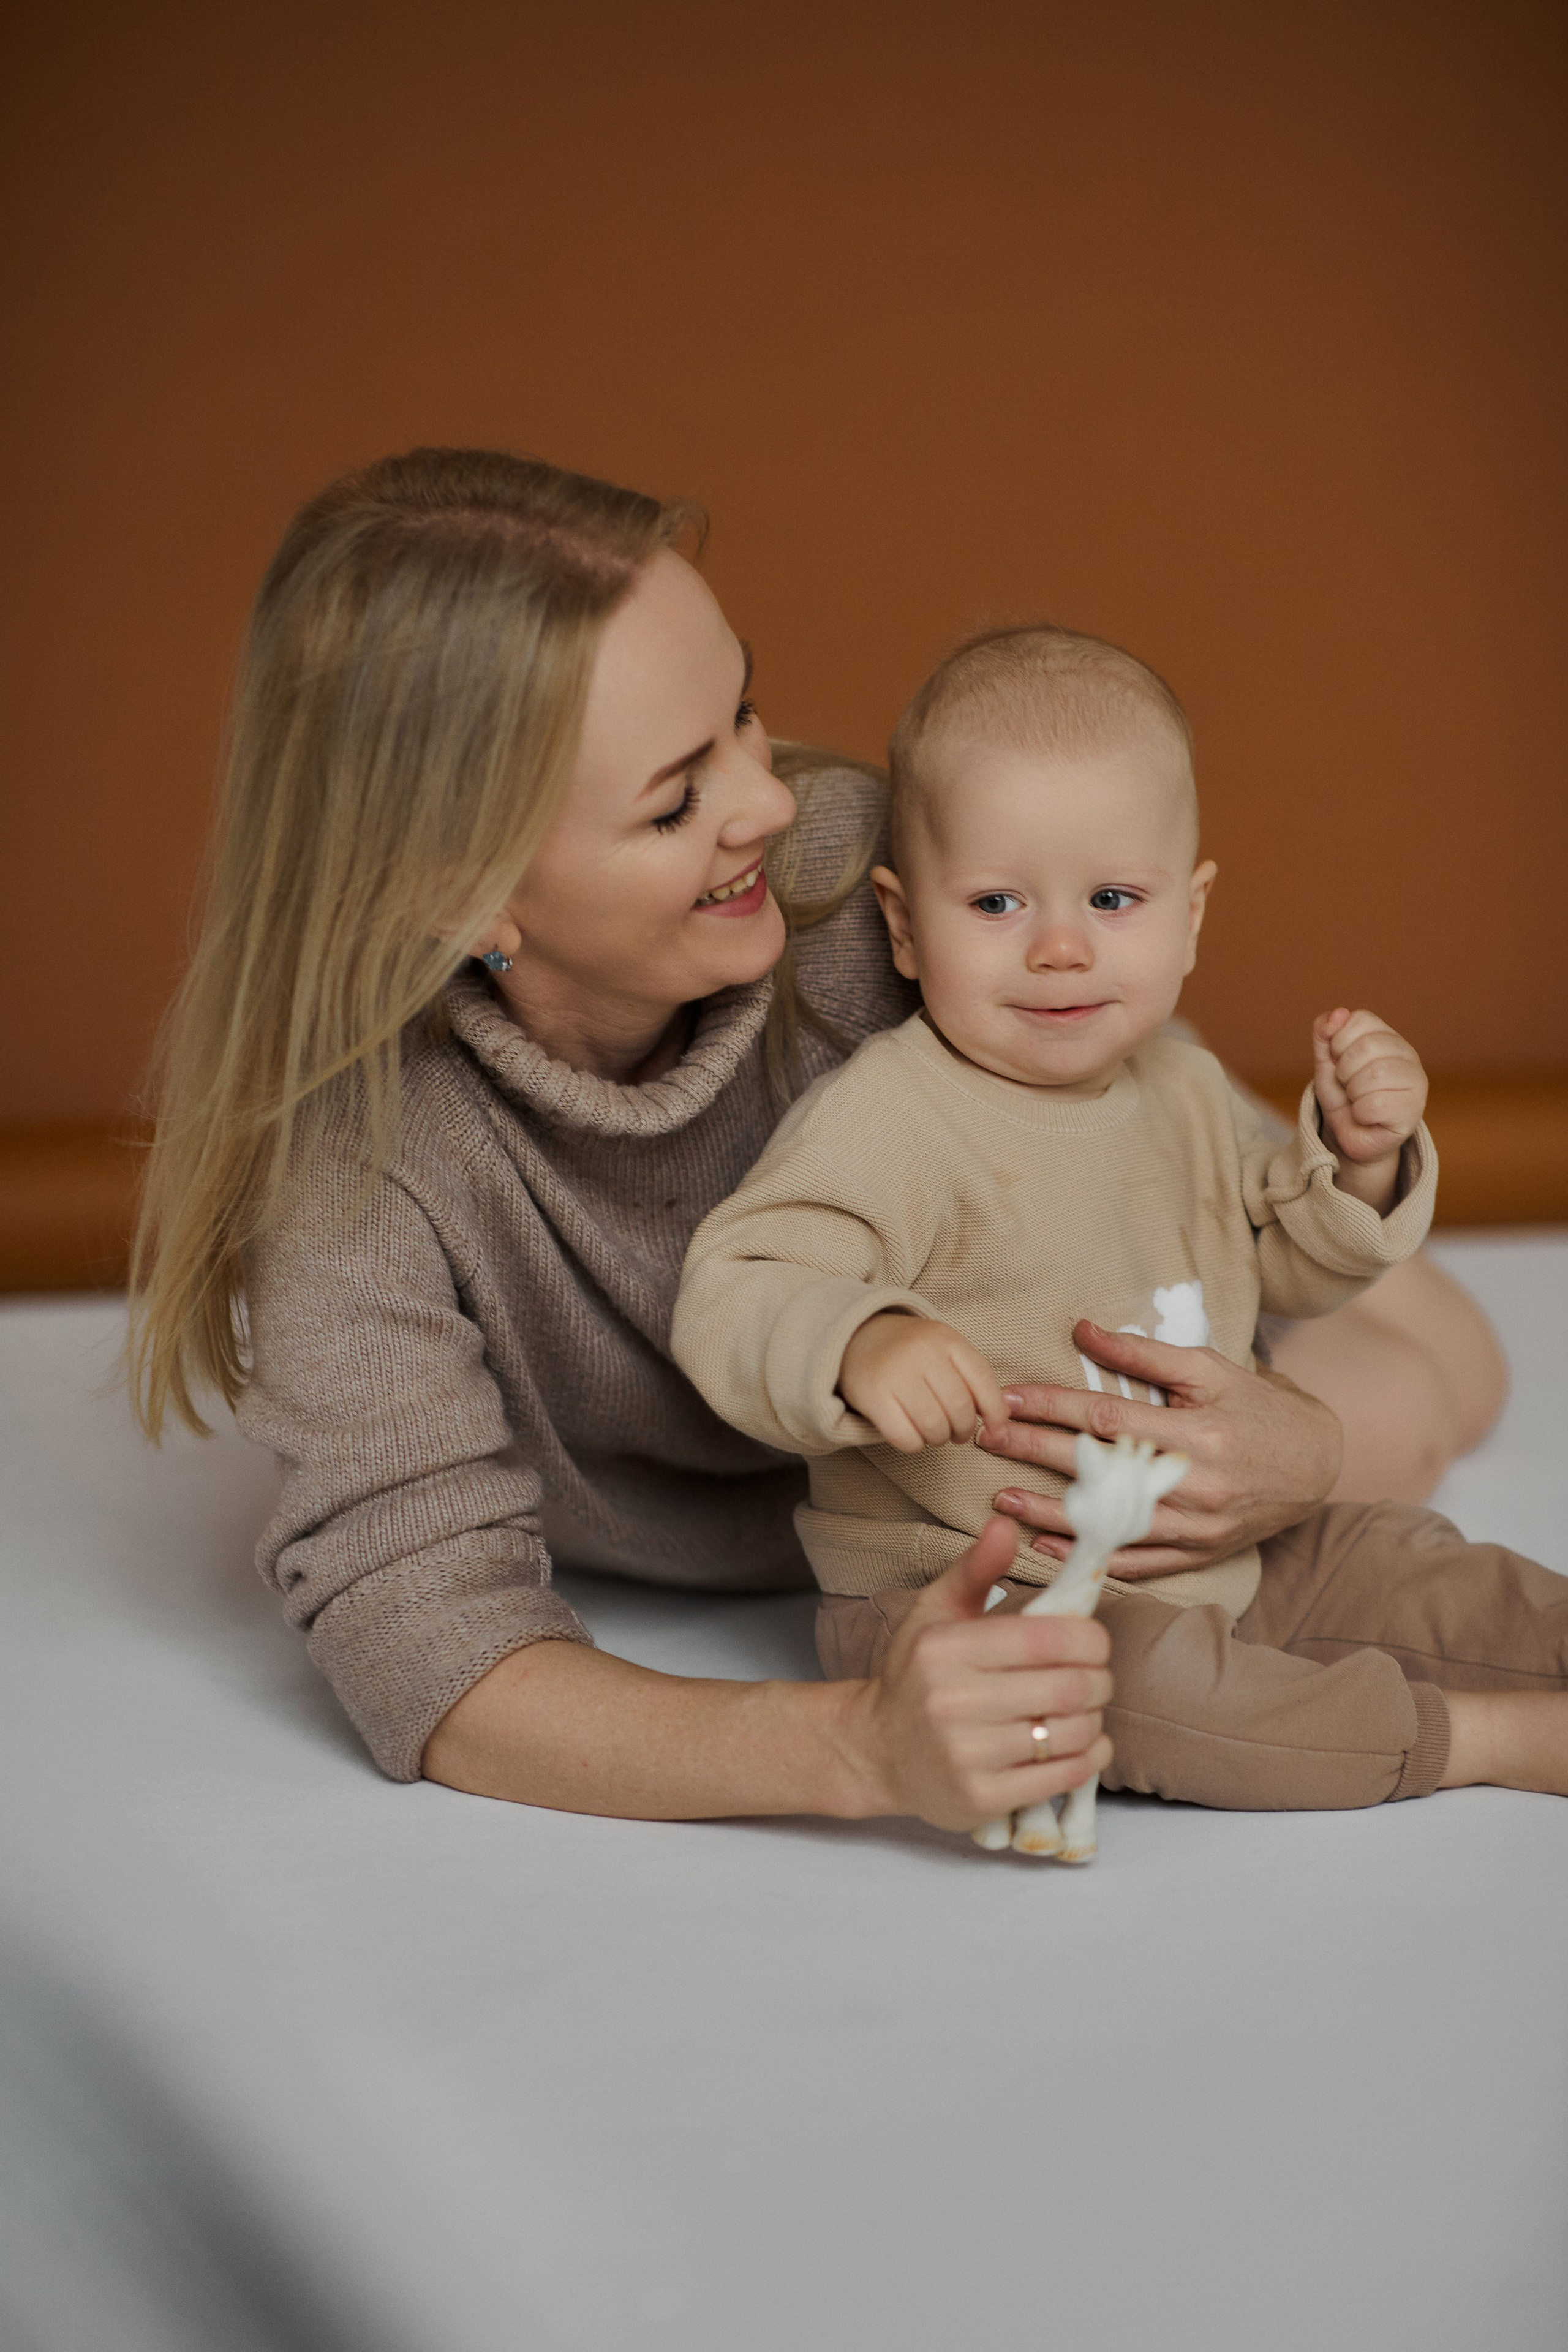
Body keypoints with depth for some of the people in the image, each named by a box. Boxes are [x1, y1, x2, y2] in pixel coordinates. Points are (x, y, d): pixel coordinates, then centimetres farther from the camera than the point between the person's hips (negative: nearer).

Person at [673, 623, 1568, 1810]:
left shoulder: (1181, 1087, 7)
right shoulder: (884, 1121, -20)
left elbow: (1284, 1264, 20)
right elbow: (731, 1301, -28)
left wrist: (1358, 1159, 0)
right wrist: (860, 1346, -49)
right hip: (962, 1596, -8)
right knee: (1139, 1678, -32)